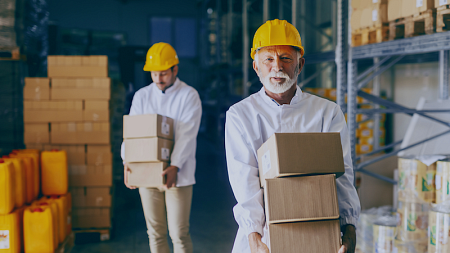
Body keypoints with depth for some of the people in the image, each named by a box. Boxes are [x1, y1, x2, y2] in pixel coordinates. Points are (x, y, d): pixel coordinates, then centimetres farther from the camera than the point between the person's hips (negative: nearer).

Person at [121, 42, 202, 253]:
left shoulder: (189, 96, -4)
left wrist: (174, 167, -28)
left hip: (177, 175, -4)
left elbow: (186, 135, -15)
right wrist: (127, 162, -16)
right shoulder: (141, 96, 8)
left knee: (179, 234, -1)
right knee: (155, 233, 11)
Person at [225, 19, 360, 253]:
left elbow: (341, 172, -2)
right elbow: (244, 180, -7)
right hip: (263, 233, 0)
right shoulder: (240, 115, 5)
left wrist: (349, 229, -17)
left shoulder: (328, 113, 8)